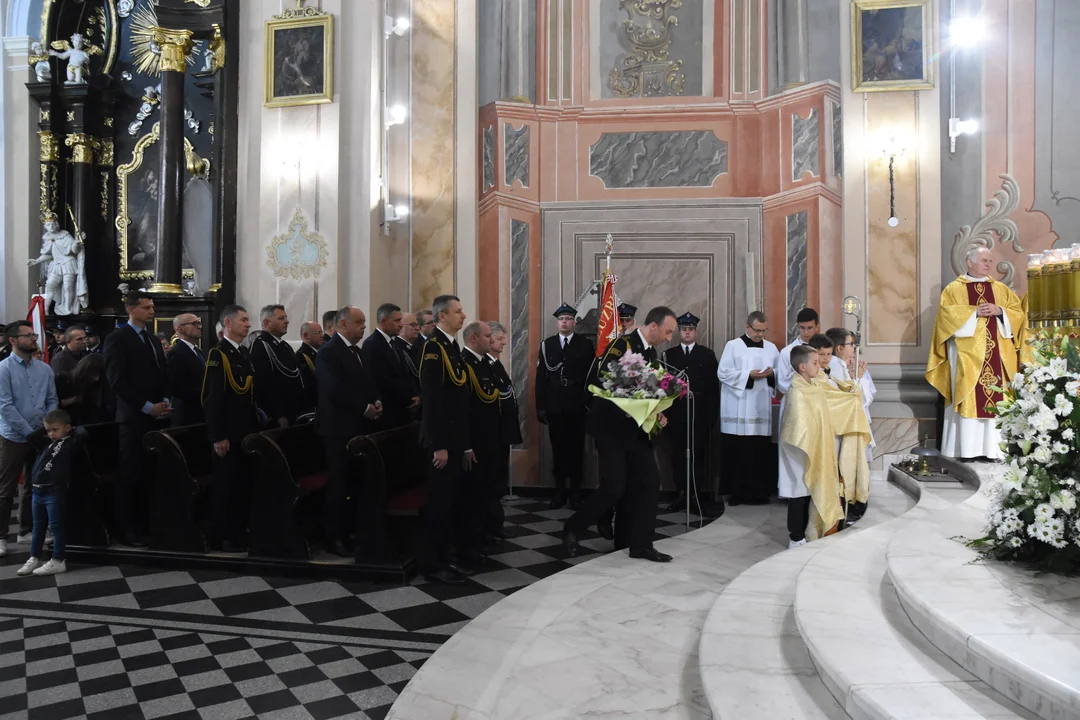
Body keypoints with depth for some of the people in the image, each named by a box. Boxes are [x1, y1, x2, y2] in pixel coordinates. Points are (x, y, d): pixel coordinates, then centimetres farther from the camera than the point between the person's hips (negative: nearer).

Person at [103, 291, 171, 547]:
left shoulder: (154, 340, 19)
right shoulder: (117, 338, -3)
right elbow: (117, 380, -11)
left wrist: (165, 401, 2)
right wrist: (147, 407, -14)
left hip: (157, 417, 6)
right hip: (134, 417, -6)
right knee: (129, 475, -1)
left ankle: (146, 525, 10)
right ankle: (126, 530, 6)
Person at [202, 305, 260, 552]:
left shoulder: (245, 353, 13)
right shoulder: (217, 354, -11)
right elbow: (212, 399, -16)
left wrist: (255, 426, 11)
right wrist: (218, 436, -19)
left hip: (247, 431, 8)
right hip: (228, 433, -8)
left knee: (243, 483, 13)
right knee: (224, 485, 1)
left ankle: (239, 532, 23)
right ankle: (220, 537, 11)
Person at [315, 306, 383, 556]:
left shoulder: (357, 351, 18)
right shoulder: (328, 352, -10)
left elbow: (367, 384, 20)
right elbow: (335, 389, -21)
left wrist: (376, 402, -1)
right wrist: (364, 407, -17)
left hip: (360, 426, 8)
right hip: (339, 427, -8)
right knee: (338, 484, -1)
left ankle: (358, 532, 16)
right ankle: (333, 537, 8)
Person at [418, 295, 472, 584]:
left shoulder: (453, 347, 14)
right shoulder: (433, 346, -13)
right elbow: (431, 399, -20)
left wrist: (467, 444, 15)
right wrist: (438, 445, -22)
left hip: (457, 438, 9)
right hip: (442, 439, -9)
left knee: (451, 499, 14)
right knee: (439, 501, -1)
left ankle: (442, 555, 25)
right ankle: (431, 563, 10)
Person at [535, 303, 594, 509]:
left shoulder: (586, 344, 3)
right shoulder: (547, 345, 7)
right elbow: (540, 378, 4)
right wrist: (540, 407, -2)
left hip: (577, 406, -1)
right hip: (554, 406, 2)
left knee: (576, 449, 4)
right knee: (558, 449, 6)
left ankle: (575, 492, 12)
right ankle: (559, 491, 14)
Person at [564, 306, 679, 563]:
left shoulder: (650, 351, 10)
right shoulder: (622, 344, -16)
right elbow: (600, 382, -22)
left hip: (636, 427, 8)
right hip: (612, 426, -8)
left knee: (649, 481, 3)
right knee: (613, 487, -7)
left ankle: (640, 544, 12)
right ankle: (572, 528, 13)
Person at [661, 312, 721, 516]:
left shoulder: (707, 354, 8)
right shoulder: (668, 355, 10)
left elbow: (714, 386, 3)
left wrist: (713, 413, -4)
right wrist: (665, 411, -2)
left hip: (700, 412, -1)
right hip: (676, 412, 1)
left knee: (699, 453, -1)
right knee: (678, 454, 4)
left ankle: (698, 495, 4)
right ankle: (681, 494, 11)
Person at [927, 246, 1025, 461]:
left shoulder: (1001, 289, 17)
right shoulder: (953, 289, 6)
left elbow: (1018, 314, 10)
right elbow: (947, 313, -9)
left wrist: (1000, 311, -8)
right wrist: (975, 312, -14)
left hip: (997, 355, 4)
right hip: (968, 355, -3)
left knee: (998, 399, -1)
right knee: (969, 399, -7)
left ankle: (994, 449, 2)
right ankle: (967, 449, -5)